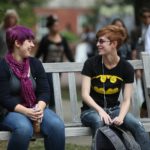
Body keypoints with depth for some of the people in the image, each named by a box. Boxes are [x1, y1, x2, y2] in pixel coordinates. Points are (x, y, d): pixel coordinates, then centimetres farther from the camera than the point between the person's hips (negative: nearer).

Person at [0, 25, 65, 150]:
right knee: (24, 128, -38)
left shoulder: (35, 63, 9)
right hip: (11, 111, -4)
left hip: (35, 108, 4)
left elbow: (44, 91, 4)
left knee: (57, 125, -26)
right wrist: (25, 111, -24)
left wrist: (40, 108, -18)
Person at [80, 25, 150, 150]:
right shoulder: (91, 64, -7)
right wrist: (100, 110, -30)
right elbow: (85, 95, -12)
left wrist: (121, 116, -25)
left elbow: (126, 100, -3)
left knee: (137, 125, -27)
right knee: (99, 121, -39)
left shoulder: (126, 68, -2)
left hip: (114, 109, 2)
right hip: (92, 109, -2)